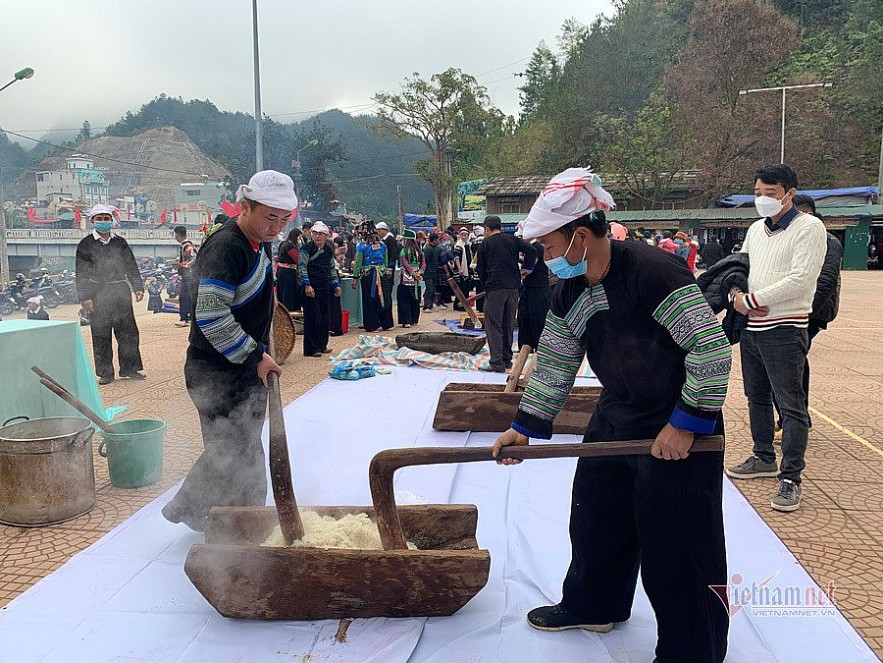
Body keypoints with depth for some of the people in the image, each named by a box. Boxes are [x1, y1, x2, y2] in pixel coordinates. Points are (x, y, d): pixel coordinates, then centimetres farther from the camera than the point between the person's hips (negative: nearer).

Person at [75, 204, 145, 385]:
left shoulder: (120, 242, 12)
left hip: (121, 290, 3)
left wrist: (138, 287, 4)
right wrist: (84, 297, -8)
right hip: (98, 294, -3)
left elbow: (131, 265, 15)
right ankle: (105, 373, 8)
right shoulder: (86, 244, 3)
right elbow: (81, 273, 0)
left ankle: (129, 368, 14)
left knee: (128, 330, 3)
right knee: (101, 335, 0)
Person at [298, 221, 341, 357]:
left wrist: (336, 284, 17)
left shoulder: (329, 250, 14)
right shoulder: (306, 248, -6)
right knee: (313, 318, -6)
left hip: (325, 288, 7)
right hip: (311, 288, -7)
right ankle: (312, 348, -1)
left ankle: (322, 345, 21)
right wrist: (307, 285, -18)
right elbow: (302, 267, -10)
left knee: (325, 317, 10)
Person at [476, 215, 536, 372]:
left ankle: (497, 363, -7)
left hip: (495, 288, -4)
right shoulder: (512, 239, 9)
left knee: (493, 326, -1)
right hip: (514, 287, 4)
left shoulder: (485, 244, 4)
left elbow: (481, 271, 6)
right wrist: (526, 268, 6)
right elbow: (532, 251, -3)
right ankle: (507, 359, 23)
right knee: (508, 325, 15)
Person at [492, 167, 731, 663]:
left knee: (676, 541, 0)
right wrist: (525, 427, 6)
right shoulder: (569, 292, -1)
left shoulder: (653, 271, -27)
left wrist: (686, 424, -23)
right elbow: (556, 363, 8)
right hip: (615, 416, 8)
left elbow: (713, 347, -27)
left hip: (679, 424, -8)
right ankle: (592, 606, 42)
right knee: (595, 511, 19)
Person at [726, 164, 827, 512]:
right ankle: (764, 458, 33)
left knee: (791, 405, -5)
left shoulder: (809, 227, -10)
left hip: (784, 330, -8)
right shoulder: (756, 228, 13)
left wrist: (751, 300, -16)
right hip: (751, 327, 8)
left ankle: (790, 478, 1)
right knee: (757, 397, 17)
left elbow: (801, 279, -19)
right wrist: (737, 295, -4)